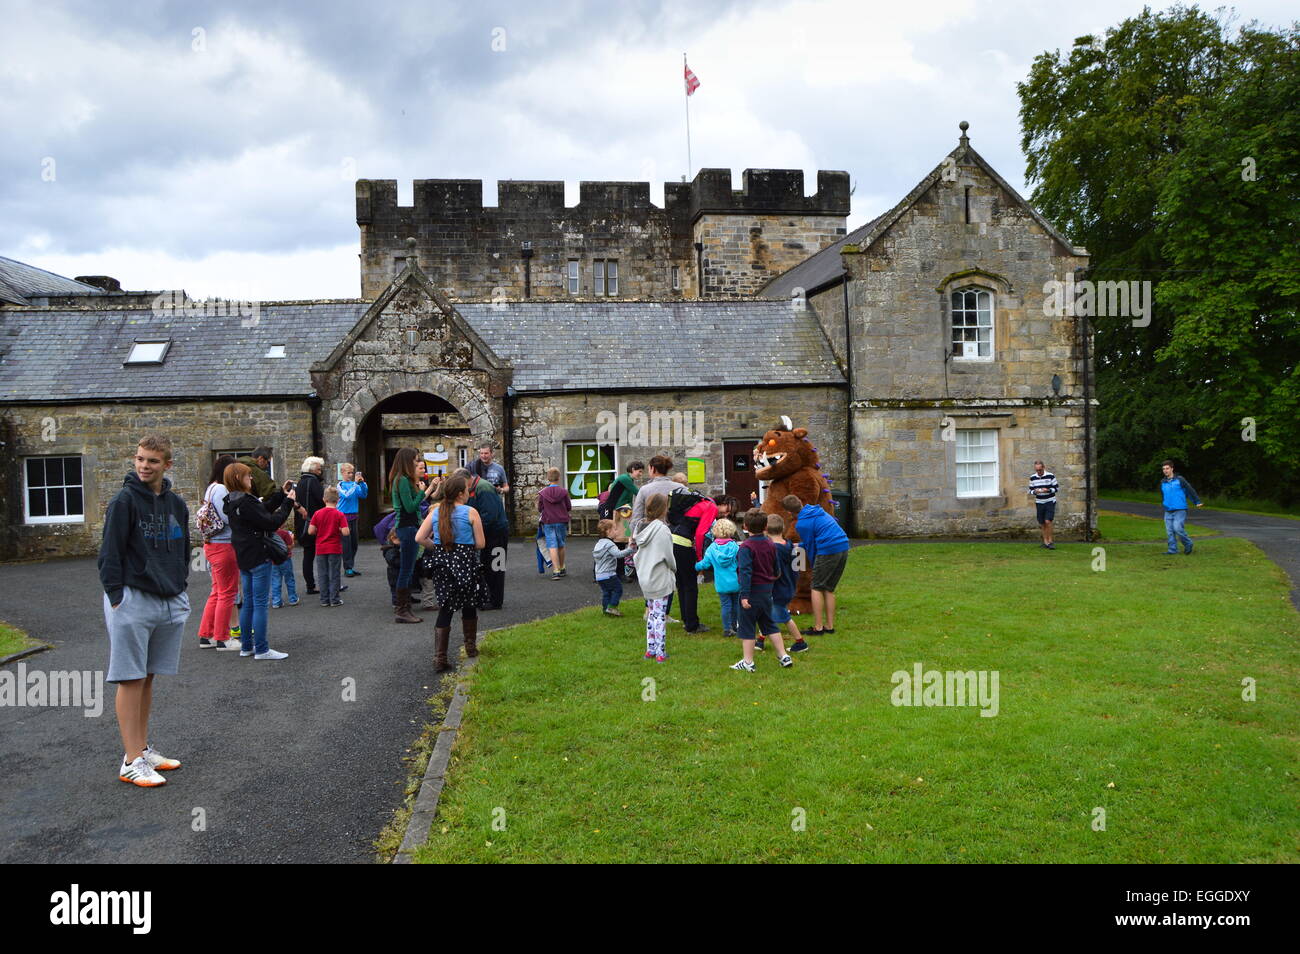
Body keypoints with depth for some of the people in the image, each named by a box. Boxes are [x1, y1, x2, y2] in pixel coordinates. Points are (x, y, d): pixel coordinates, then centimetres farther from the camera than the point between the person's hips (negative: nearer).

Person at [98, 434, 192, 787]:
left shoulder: (176, 505, 9)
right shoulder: (124, 500, -9)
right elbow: (110, 553, -10)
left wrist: (180, 586, 15)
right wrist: (116, 596, -13)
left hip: (170, 602, 6)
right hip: (133, 599, -6)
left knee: (148, 678, 14)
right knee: (131, 679, -2)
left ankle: (143, 748, 23)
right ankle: (132, 761, 3)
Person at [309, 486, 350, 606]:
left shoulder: (317, 514, -3)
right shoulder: (339, 515, -10)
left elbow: (310, 531, -5)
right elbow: (345, 532, -18)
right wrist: (338, 530, 3)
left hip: (321, 549, 2)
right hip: (335, 549, -2)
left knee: (323, 575, 10)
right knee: (334, 575, 5)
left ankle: (324, 600, 14)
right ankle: (334, 600, 7)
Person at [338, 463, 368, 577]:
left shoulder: (354, 484, 8)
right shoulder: (340, 485, -5)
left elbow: (364, 495, 1)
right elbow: (346, 495, -21)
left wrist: (362, 483, -10)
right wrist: (355, 483, -22)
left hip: (353, 516, 5)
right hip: (343, 516, -5)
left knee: (354, 542, 9)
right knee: (346, 542, -4)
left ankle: (351, 566, 19)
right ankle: (348, 568, 0)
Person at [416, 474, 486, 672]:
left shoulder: (435, 512, 6)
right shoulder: (471, 512, -5)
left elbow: (420, 538, -1)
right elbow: (480, 544, -5)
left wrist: (438, 547, 13)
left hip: (441, 562, 3)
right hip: (465, 561, -3)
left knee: (445, 609, 4)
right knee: (469, 605, 17)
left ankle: (439, 658, -3)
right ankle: (471, 647, 32)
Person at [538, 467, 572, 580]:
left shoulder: (543, 493, -5)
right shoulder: (564, 492, -6)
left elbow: (539, 509, 2)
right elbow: (569, 507, 1)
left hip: (548, 522, -1)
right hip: (561, 521, 1)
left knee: (552, 546, -3)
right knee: (561, 545, 15)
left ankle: (556, 571, -13)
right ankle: (562, 569, 28)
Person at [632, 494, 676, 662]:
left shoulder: (642, 527, 4)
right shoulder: (662, 530, -18)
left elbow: (638, 554, 9)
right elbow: (668, 556, -13)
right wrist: (674, 568, 5)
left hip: (645, 579, 7)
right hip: (660, 579, -7)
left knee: (652, 614, 16)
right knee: (660, 615, -1)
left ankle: (650, 650, 21)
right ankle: (660, 653, 3)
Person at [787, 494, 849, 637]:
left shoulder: (802, 524, -7)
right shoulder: (818, 511, 17)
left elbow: (810, 545, 2)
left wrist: (813, 565, 17)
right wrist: (800, 545, 37)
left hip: (828, 551, -8)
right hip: (844, 548, 8)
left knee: (817, 588, 2)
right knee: (829, 589, 14)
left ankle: (818, 627, 0)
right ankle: (830, 626, 16)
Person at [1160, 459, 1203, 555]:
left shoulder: (1180, 480, -4)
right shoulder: (1162, 482, 11)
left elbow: (1190, 490, 3)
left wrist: (1197, 502, 6)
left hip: (1180, 510, -5)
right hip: (1168, 511, 5)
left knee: (1178, 528, -16)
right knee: (1169, 531, 1)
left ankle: (1188, 544, 6)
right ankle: (1172, 550, 7)